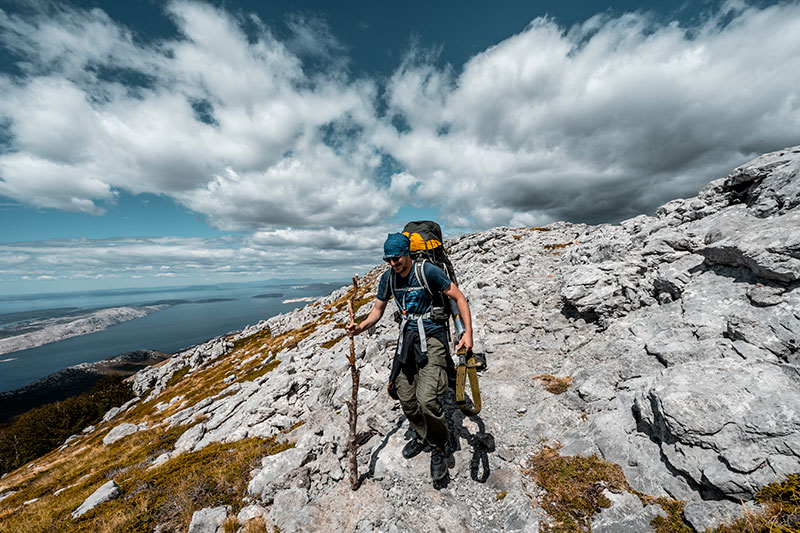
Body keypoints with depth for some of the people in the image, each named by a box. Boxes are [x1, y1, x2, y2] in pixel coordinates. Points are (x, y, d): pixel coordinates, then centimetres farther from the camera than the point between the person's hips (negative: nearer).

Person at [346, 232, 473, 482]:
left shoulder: (428, 271, -15)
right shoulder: (388, 278, 1)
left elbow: (459, 297, -10)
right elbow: (377, 310, 9)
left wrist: (468, 332, -17)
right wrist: (361, 327, -10)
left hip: (432, 337, -5)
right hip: (407, 337, 6)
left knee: (426, 398, -16)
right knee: (406, 399, 10)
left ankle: (439, 446, 16)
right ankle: (423, 435, 41)